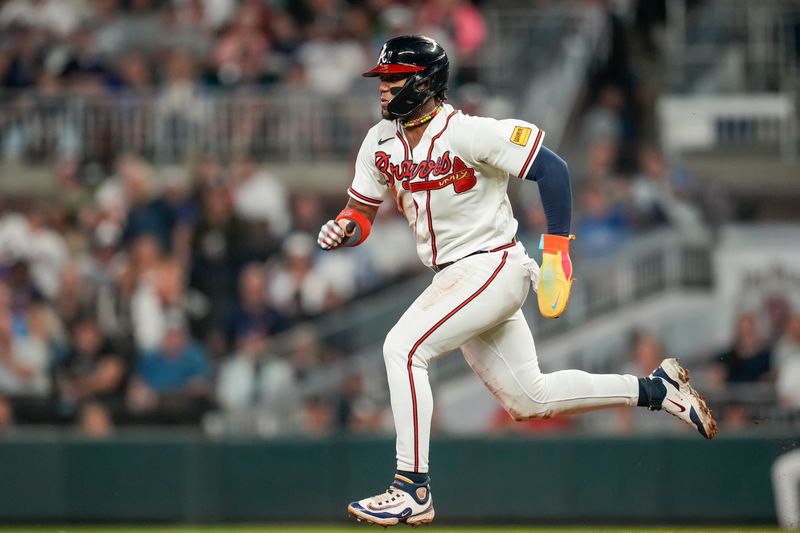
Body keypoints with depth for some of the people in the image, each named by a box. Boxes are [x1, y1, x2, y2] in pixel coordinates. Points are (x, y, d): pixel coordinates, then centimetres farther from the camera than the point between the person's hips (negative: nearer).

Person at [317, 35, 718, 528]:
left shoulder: (467, 133, -19)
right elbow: (362, 213, 10)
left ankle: (413, 490, -19)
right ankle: (656, 389, 27)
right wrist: (343, 229, -15)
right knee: (528, 399, 13)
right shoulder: (381, 142, 3)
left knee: (404, 347, -23)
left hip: (493, 266, -9)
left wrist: (556, 252, -22)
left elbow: (552, 168, -18)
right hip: (454, 279, 9)